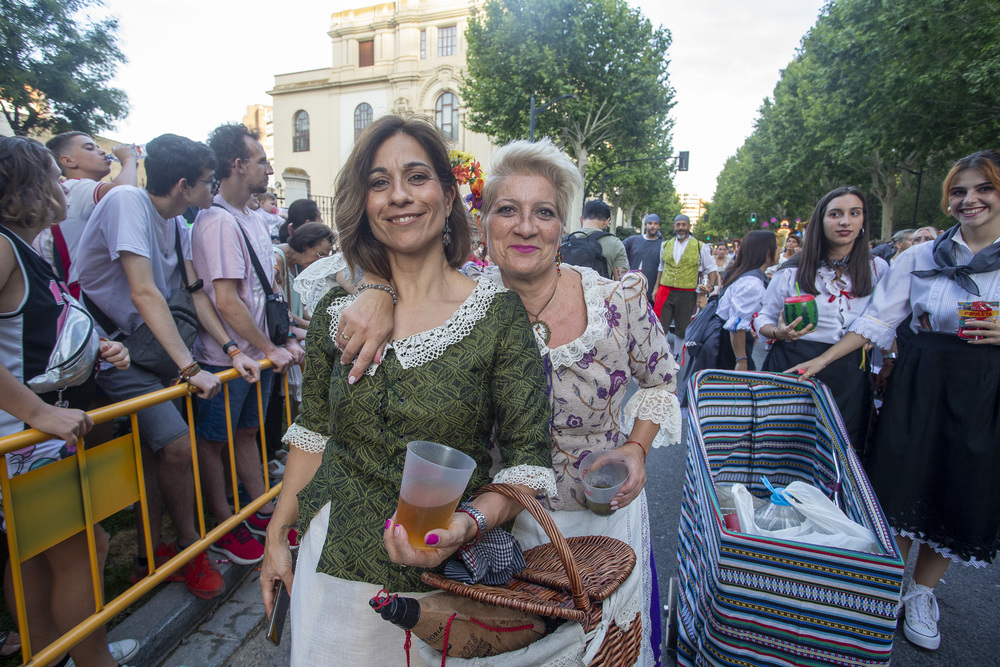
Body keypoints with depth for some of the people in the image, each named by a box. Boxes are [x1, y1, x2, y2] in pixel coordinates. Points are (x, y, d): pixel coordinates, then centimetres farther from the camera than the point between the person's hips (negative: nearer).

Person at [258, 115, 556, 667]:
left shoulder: (500, 314, -13)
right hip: (334, 561, 3)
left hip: (446, 572, -2)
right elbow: (313, 435, 7)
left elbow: (529, 459, -12)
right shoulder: (336, 311, -3)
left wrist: (470, 522, -27)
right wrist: (276, 536, 9)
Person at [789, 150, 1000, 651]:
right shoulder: (922, 256, 2)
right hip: (921, 382, -1)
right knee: (904, 484, 2)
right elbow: (877, 319, -1)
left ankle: (922, 593, 29)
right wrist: (822, 360, -7)